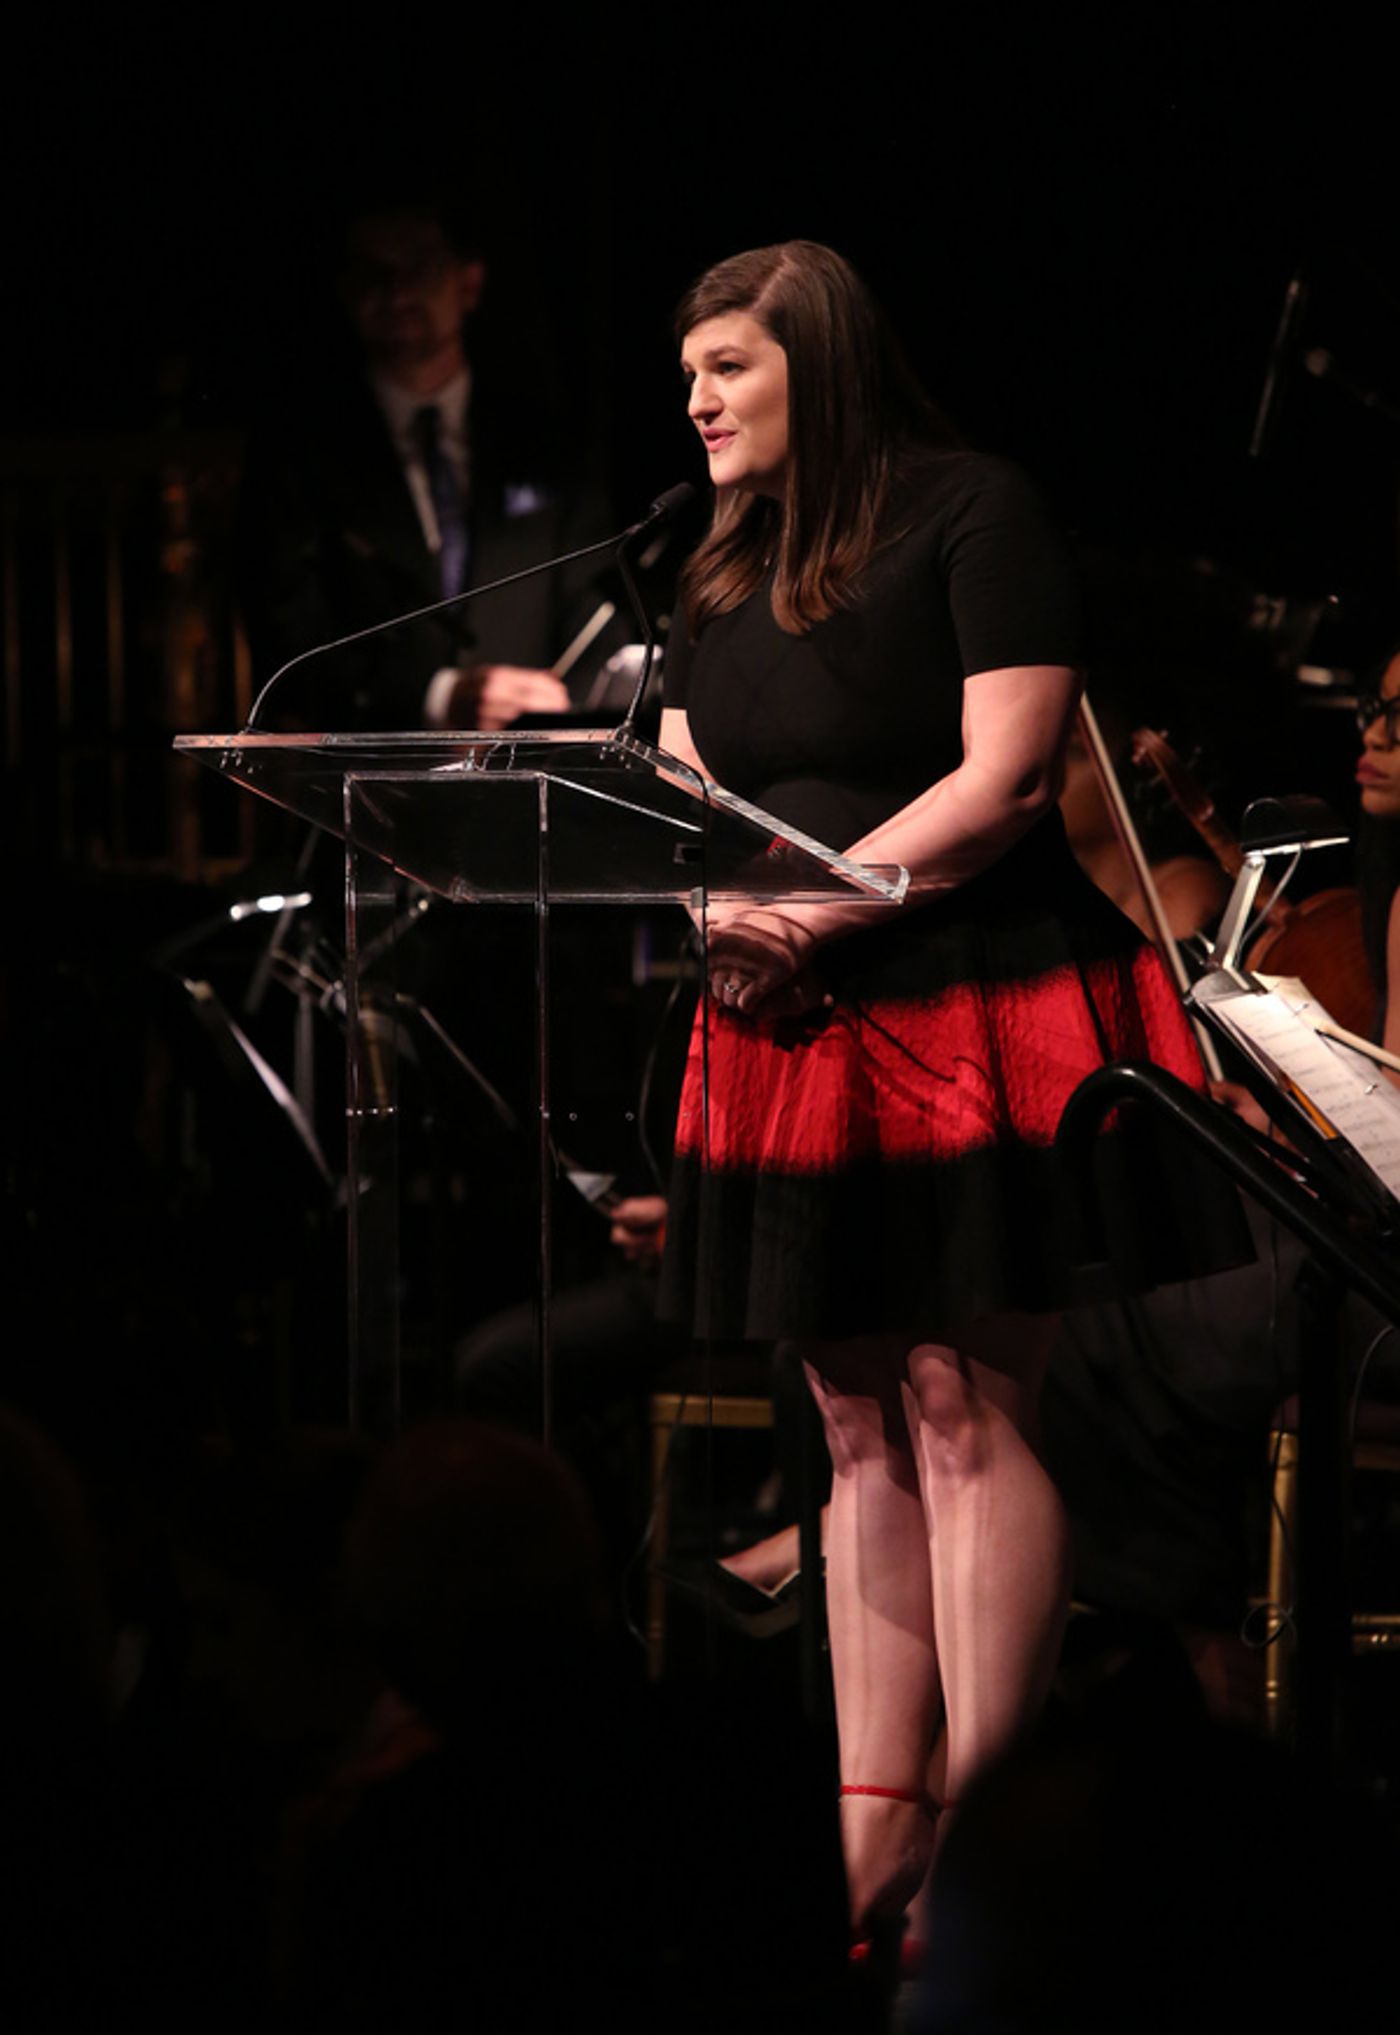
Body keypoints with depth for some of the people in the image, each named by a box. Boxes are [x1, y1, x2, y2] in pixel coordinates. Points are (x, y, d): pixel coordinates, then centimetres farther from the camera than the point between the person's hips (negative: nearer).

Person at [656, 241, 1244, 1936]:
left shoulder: (970, 513, -4)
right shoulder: (722, 574, 17)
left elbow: (1006, 777, -12)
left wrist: (813, 905, -18)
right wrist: (717, 919, -7)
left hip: (975, 1005, -7)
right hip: (794, 1037, 7)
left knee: (963, 1405, -8)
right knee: (860, 1426, 6)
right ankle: (873, 1827, 7)